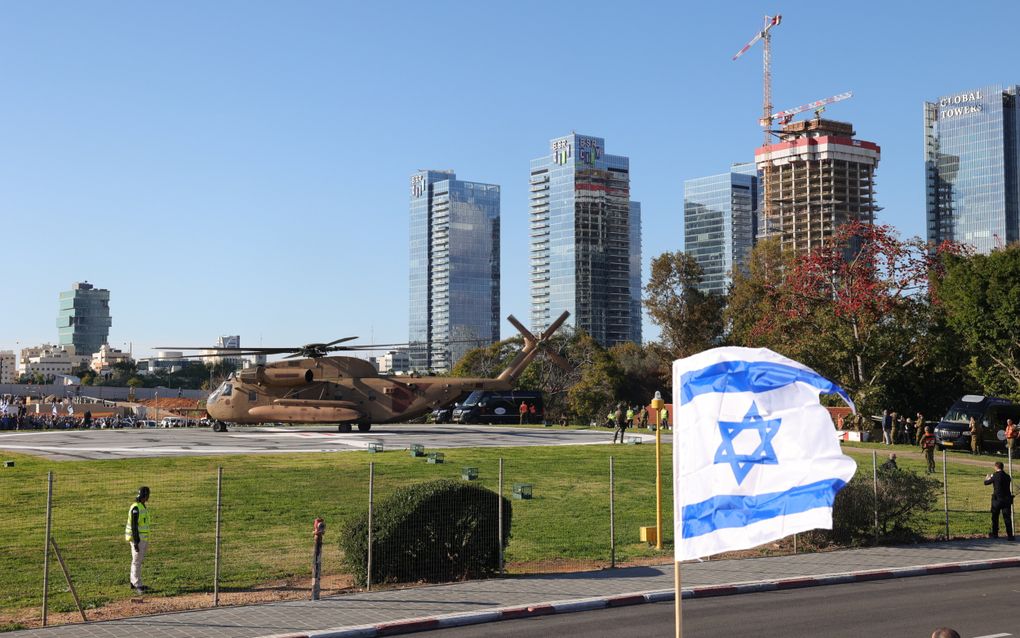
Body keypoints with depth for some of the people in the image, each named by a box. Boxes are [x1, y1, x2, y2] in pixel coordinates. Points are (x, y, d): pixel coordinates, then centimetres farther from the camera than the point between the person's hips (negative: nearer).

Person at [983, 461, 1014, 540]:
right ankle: (1010, 535, -4)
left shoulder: (995, 475, -10)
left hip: (997, 499, -3)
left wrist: (987, 478, 25)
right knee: (1007, 517, 2)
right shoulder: (1007, 476, 4)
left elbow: (986, 483, 0)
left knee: (995, 517, 12)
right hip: (1007, 499, 3)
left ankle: (994, 534, 18)